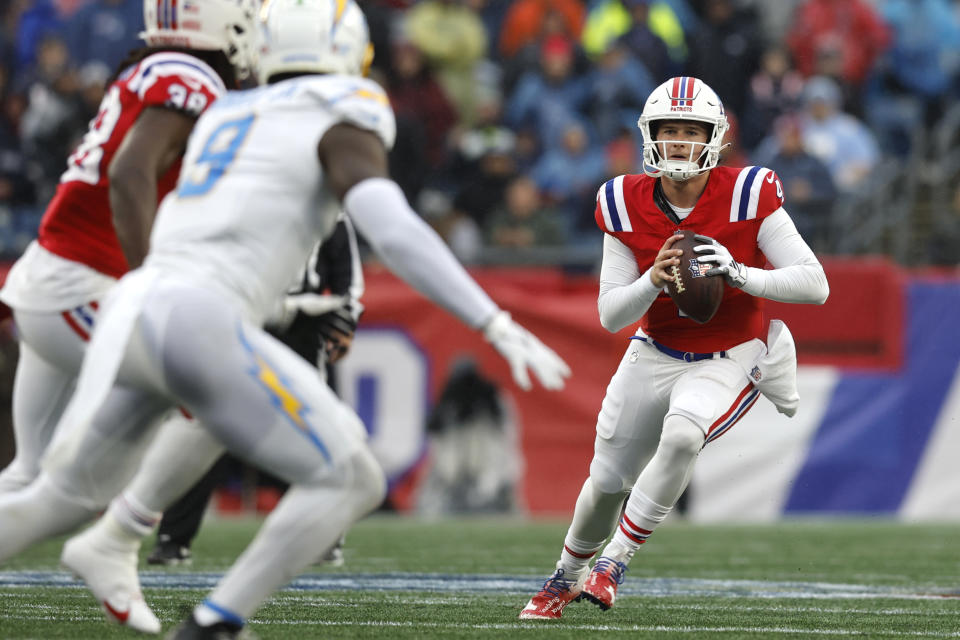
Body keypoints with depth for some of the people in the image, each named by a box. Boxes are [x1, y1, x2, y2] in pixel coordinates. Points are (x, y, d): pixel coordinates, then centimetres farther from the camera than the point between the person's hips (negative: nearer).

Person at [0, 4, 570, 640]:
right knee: (351, 482, 2)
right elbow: (397, 234, -12)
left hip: (129, 320, 8)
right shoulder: (343, 127, 3)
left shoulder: (227, 116, 26)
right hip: (198, 328, -7)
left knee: (69, 494, 29)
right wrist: (498, 326, -15)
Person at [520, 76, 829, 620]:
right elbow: (610, 315, -8)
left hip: (729, 361, -3)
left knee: (682, 433, -33)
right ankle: (568, 575, 40)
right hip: (655, 356, 4)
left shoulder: (747, 197, -19)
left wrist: (738, 274, -36)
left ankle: (615, 561, -17)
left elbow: (815, 285, -22)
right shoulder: (626, 204, -10)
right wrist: (653, 280, -28)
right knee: (607, 481, 10)